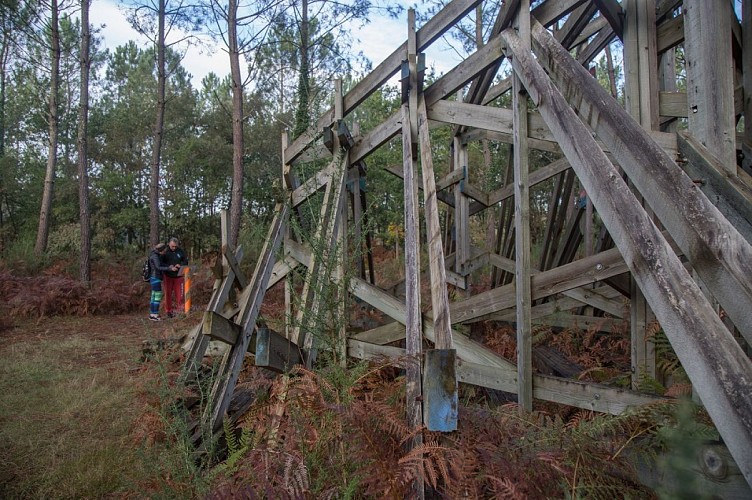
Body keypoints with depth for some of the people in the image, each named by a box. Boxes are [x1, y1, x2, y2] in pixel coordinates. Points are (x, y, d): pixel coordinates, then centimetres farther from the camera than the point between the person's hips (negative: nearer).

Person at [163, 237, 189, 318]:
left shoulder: (180, 251, 0)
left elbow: (186, 261, 8)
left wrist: (180, 265, -13)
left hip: (178, 276, 1)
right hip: (168, 276, -1)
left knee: (179, 293, 3)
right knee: (168, 294, 7)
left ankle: (180, 310, 12)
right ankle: (169, 311, 17)